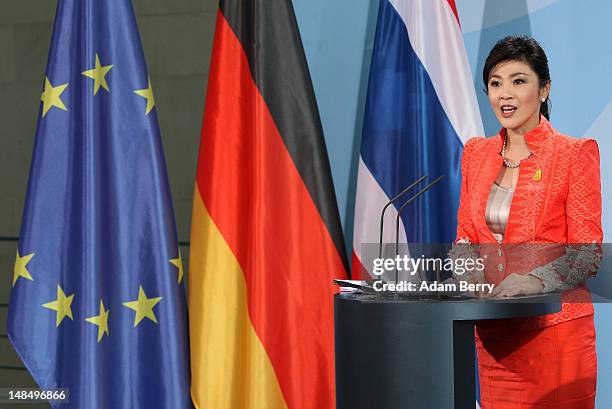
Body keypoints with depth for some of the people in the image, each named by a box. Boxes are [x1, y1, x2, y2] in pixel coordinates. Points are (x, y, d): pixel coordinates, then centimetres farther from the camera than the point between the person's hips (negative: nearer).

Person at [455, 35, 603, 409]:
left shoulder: (575, 153, -6)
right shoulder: (476, 152, 10)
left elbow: (587, 256, -9)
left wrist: (534, 280, -26)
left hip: (555, 328, -5)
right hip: (494, 332, 5)